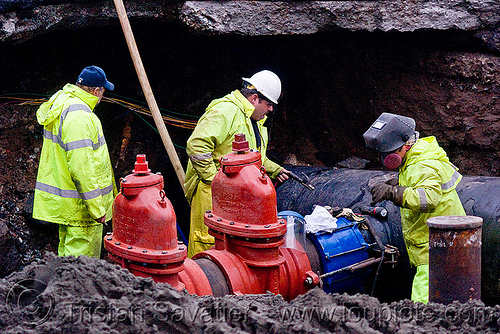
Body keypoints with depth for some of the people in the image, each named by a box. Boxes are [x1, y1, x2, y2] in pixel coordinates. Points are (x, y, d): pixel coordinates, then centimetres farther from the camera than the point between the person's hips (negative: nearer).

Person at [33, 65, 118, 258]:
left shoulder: (61, 103, 10)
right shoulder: (79, 117, -23)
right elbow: (82, 168, -27)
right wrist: (96, 208, -22)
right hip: (80, 205, -10)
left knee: (67, 251, 20)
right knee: (83, 259, -5)